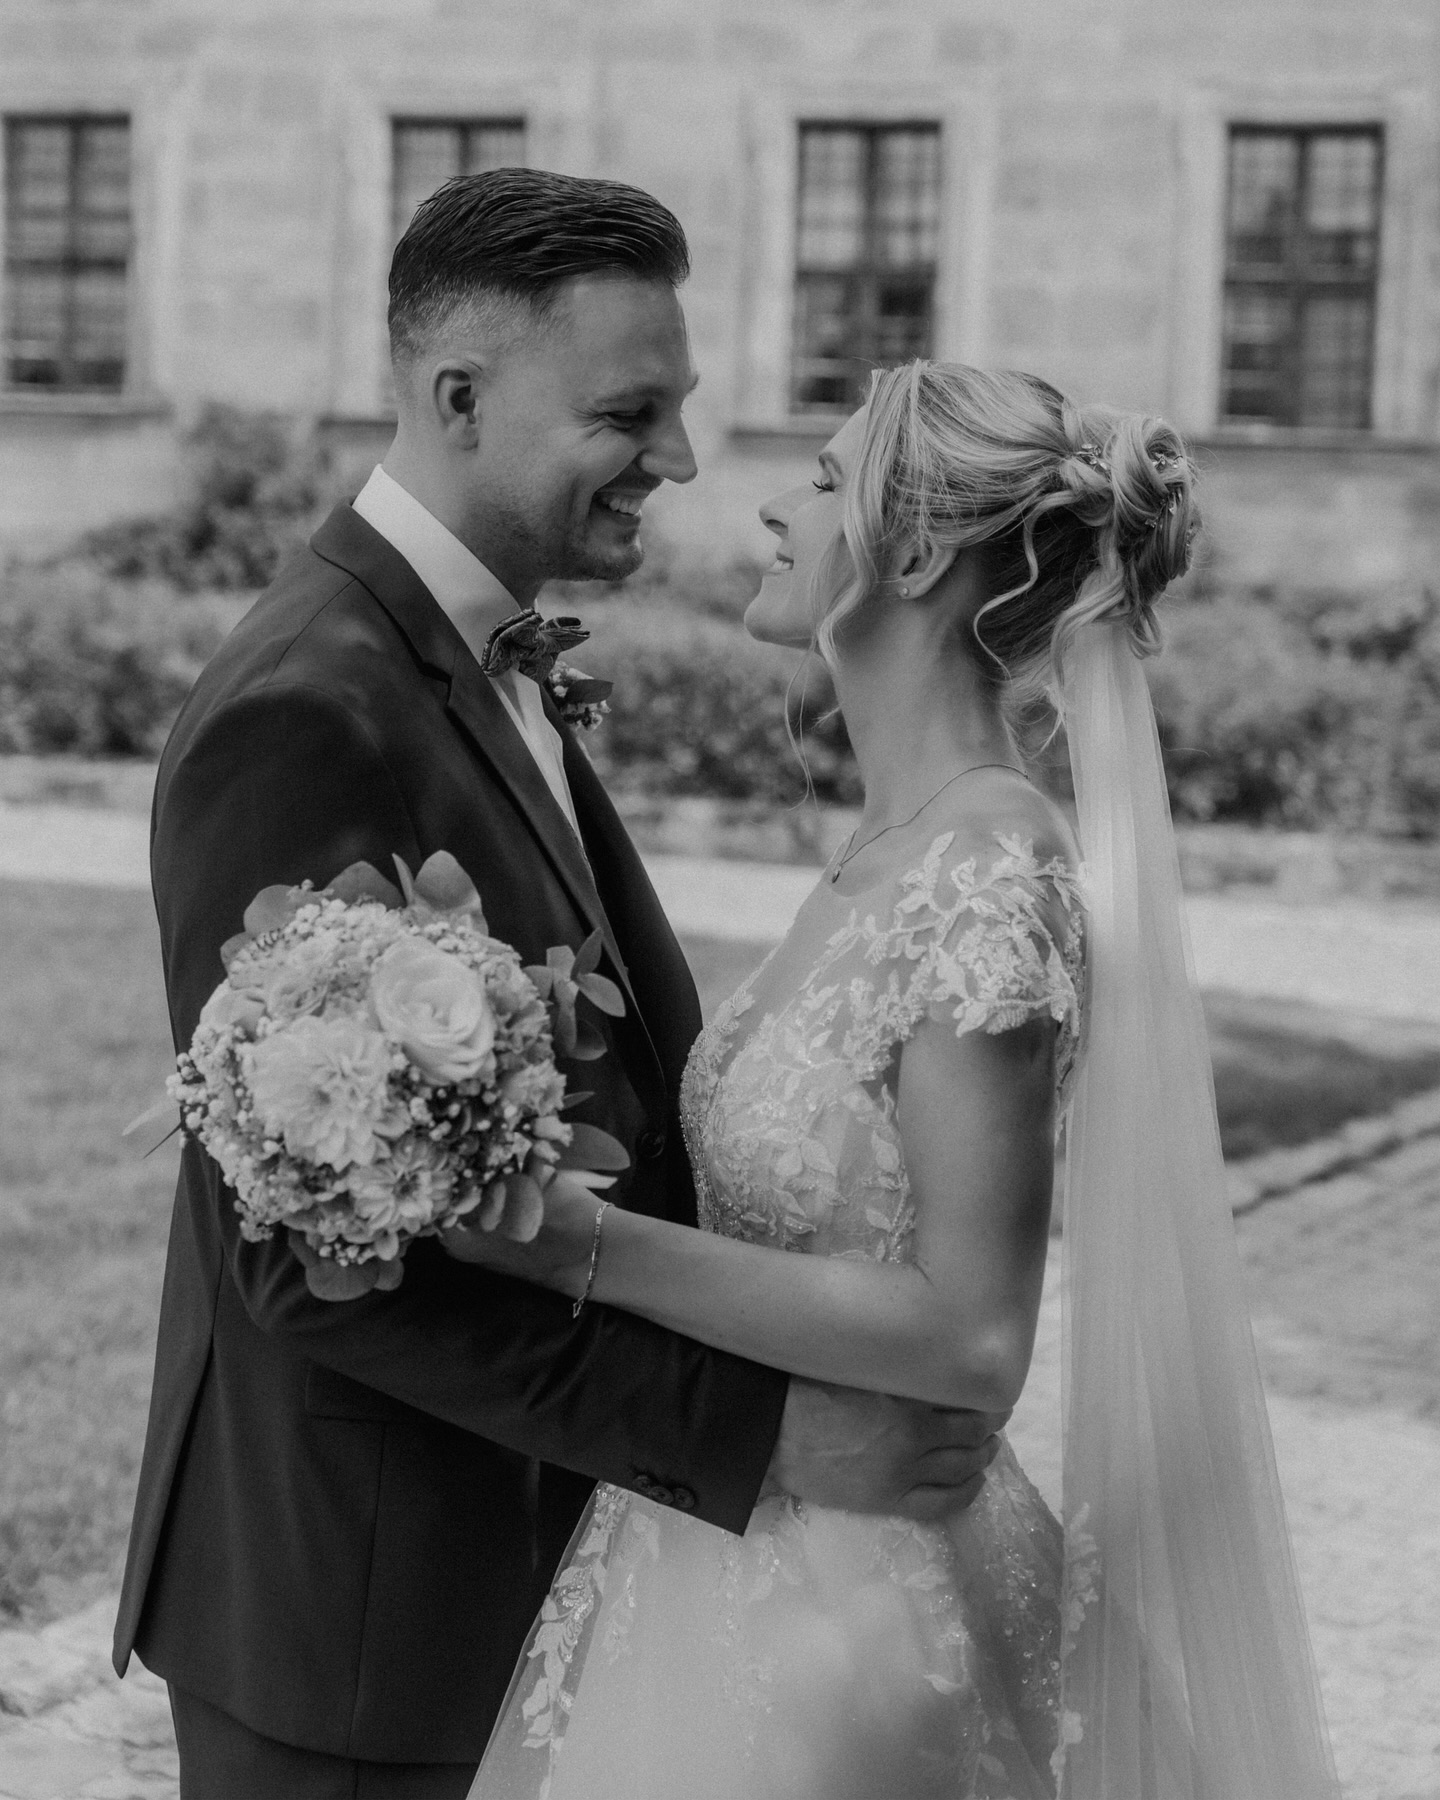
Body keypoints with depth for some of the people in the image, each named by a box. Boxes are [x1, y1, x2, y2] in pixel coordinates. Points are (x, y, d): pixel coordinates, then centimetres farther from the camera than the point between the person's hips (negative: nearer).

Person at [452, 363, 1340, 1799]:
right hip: (739, 1550, 8)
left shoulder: (991, 885, -22)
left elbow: (969, 1336, -24)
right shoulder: (893, 846, 5)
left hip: (841, 1613, -8)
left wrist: (582, 1245, -24)